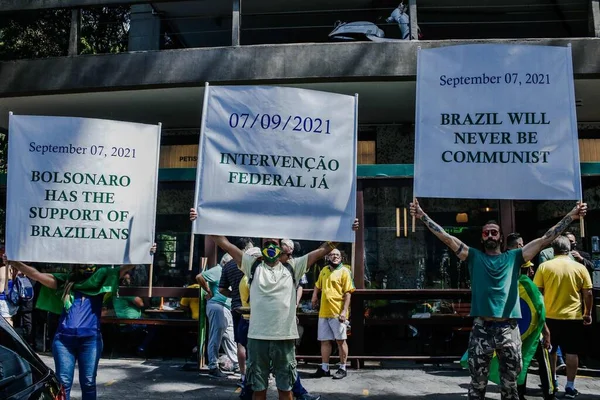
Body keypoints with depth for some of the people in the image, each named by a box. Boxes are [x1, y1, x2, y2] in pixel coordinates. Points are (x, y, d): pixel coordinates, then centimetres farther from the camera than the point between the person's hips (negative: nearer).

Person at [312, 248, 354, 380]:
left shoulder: (344, 271, -4)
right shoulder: (324, 270, 15)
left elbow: (347, 293, -9)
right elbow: (318, 286, 31)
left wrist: (344, 311, -16)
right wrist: (315, 296, 15)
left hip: (337, 312, -6)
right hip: (323, 312, 6)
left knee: (340, 340, 3)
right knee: (324, 340, 10)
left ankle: (342, 368, 12)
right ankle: (324, 368, 19)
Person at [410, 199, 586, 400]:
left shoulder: (514, 257, 9)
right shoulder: (474, 256, 7)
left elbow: (545, 239, 4)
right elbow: (446, 237, -1)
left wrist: (571, 216, -2)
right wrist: (423, 216, -9)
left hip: (508, 329, 1)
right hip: (482, 329, -1)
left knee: (510, 384, 13)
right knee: (478, 384, 8)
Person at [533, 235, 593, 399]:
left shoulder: (544, 266, -5)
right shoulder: (580, 267, -3)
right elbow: (588, 294, 0)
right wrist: (588, 313, 12)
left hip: (550, 316, 0)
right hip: (573, 317, 0)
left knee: (550, 350, 15)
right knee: (572, 352, 8)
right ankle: (570, 387, 10)